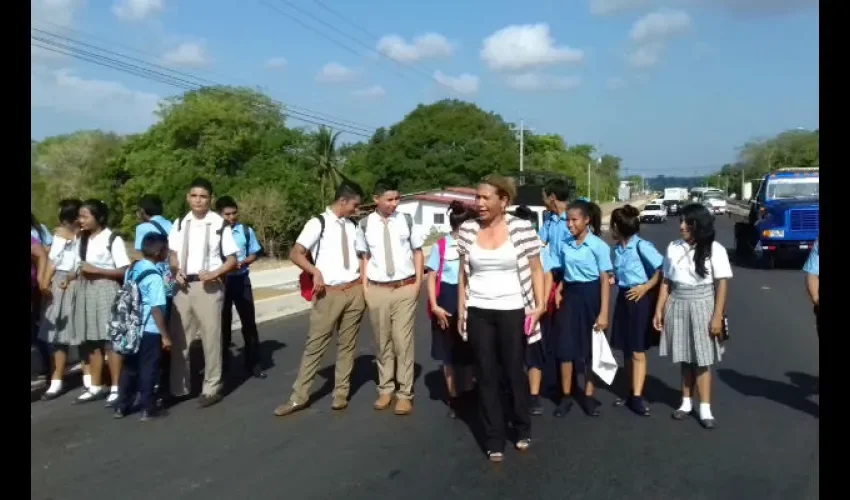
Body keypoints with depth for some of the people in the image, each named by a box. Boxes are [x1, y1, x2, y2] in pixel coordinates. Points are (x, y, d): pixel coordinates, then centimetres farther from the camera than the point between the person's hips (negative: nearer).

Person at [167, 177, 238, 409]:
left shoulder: (220, 224, -6)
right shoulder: (179, 224, 8)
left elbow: (232, 259, -3)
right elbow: (172, 253, 15)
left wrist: (215, 273, -19)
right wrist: (175, 271, -4)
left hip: (208, 286, -4)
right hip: (183, 286, 5)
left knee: (211, 337, 1)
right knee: (178, 337, 10)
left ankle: (211, 388, 11)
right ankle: (179, 387, 23)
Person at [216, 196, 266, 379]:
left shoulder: (246, 231, -2)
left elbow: (254, 254, 6)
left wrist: (242, 262, -12)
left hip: (241, 280, 1)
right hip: (221, 280, -1)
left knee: (249, 322, 4)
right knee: (223, 323, 12)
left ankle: (253, 364, 15)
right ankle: (223, 364, 25)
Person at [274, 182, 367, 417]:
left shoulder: (352, 226, 12)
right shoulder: (318, 223, -6)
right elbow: (295, 253, -11)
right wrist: (315, 272, -23)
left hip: (355, 291, 5)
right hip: (329, 293, -5)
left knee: (347, 344, 10)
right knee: (315, 345, 1)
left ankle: (341, 394, 20)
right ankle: (299, 397, 10)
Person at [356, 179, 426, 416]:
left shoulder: (406, 220, -2)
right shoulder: (365, 224, -1)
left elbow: (417, 252, 7)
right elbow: (364, 257, 9)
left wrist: (417, 283, 0)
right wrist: (364, 287, 3)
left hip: (405, 288, -1)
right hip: (377, 290, 1)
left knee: (403, 340, 0)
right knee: (382, 341, 10)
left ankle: (405, 393, 10)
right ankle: (385, 389, 24)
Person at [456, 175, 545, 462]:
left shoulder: (522, 228, -8)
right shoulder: (467, 230, 1)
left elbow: (536, 270, -2)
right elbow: (463, 274, 7)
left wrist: (539, 305, -10)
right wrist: (461, 310, 6)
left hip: (512, 311, -2)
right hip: (478, 312, 2)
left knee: (514, 372, 11)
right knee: (486, 376, 9)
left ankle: (522, 430, 34)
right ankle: (494, 440, 21)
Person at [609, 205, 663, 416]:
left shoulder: (641, 246, -15)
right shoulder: (617, 248, 7)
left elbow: (662, 268, -16)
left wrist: (646, 287, -16)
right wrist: (613, 279, 0)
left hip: (640, 298, -7)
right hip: (623, 297, 7)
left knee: (637, 351, -1)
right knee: (626, 350, 11)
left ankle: (637, 397, 6)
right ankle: (632, 393, 21)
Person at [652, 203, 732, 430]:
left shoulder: (714, 249, -6)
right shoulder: (673, 247, 4)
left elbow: (721, 285, -6)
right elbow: (666, 282, 7)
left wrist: (717, 316, -11)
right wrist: (659, 310, 5)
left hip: (702, 306, -3)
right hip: (678, 307, 3)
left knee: (702, 360, 1)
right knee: (684, 358, 10)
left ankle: (705, 409, 10)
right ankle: (686, 402, 22)